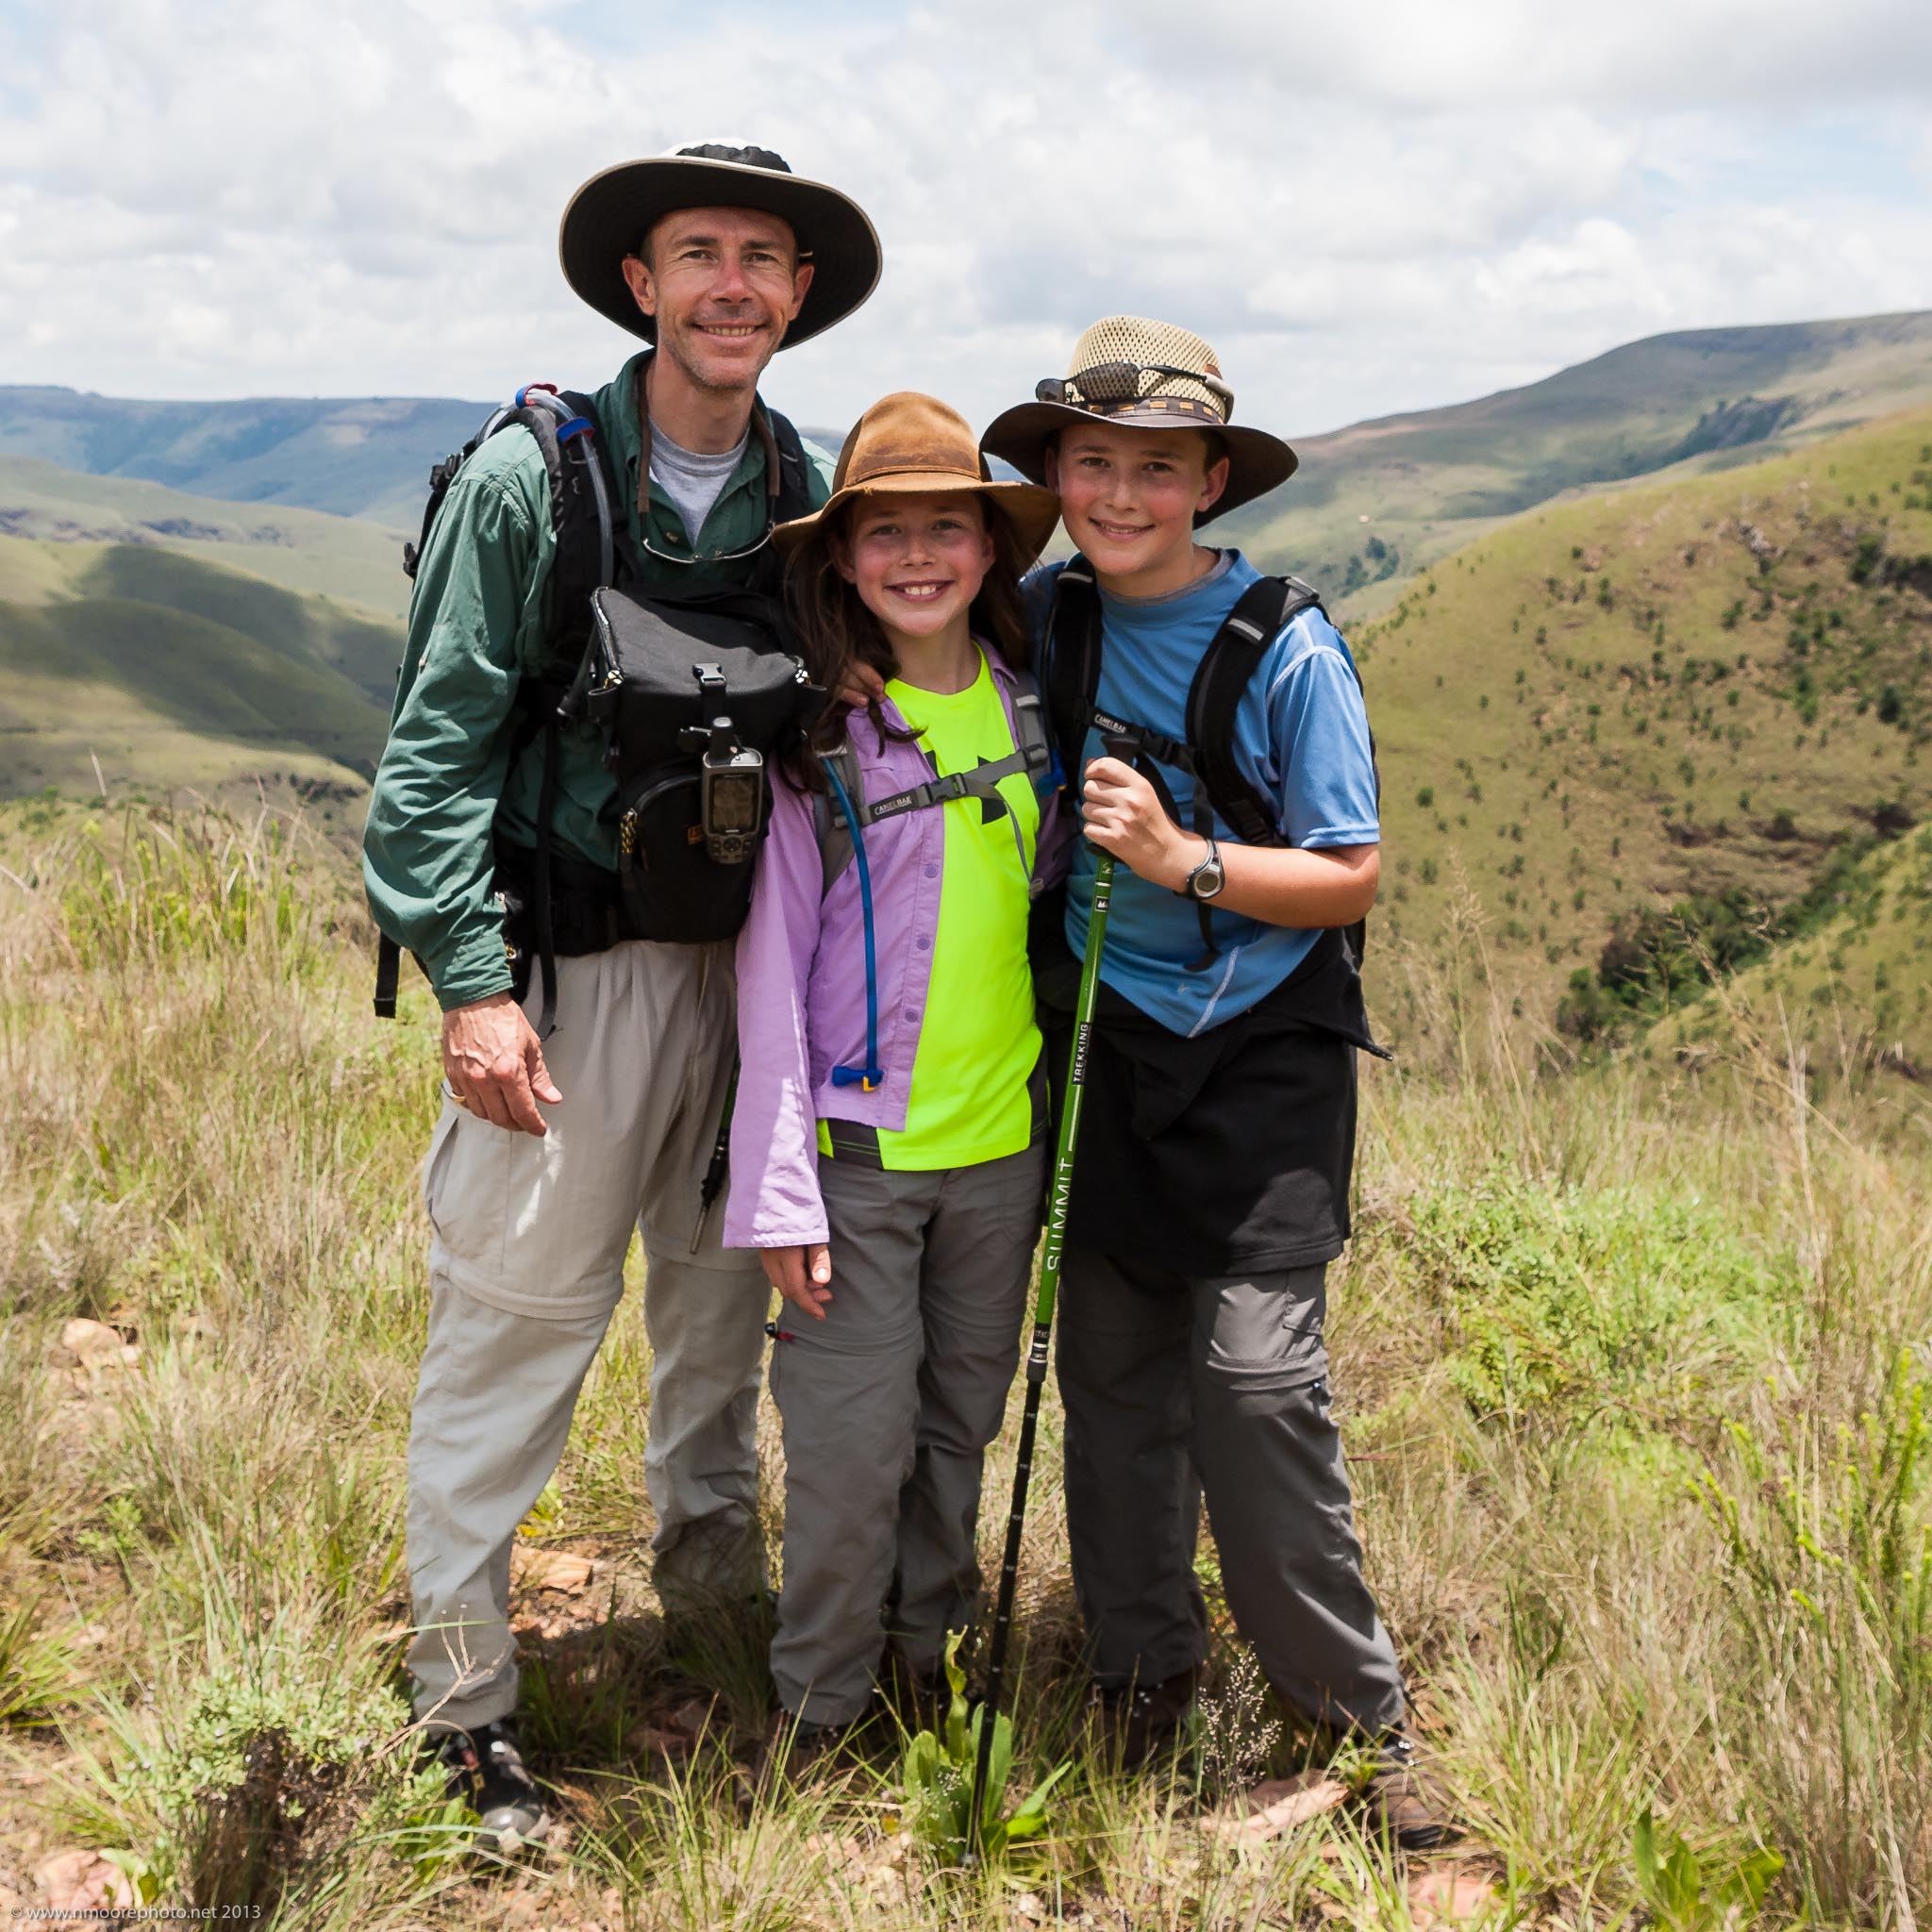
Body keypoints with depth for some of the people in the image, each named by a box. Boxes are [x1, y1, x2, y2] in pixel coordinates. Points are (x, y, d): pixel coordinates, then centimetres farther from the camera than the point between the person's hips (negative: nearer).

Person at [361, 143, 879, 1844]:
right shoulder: (532, 476, -7)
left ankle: (710, 1559, 36)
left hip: (752, 963, 5)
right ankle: (465, 1691, 10)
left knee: (724, 1285, 15)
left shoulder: (810, 491, 7)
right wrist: (470, 979, -17)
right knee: (518, 1313, -3)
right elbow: (440, 742, -9)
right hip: (574, 957, -4)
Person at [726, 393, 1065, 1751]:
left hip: (1002, 1132, 4)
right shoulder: (813, 737, -8)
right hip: (858, 1140, -4)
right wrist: (778, 1186, -11)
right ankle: (819, 1712, 19)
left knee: (962, 1420, 16)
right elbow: (772, 965, -8)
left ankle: (937, 1656, 35)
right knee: (854, 1437, 0)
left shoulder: (1031, 713, 4)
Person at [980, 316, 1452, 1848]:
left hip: (1263, 1054, -4)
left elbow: (1351, 877, -9)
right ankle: (1144, 1673, 25)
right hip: (1102, 1046, 4)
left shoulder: (1287, 649, -9)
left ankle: (1355, 1711, 7)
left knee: (1256, 1378, -9)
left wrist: (1183, 860, -21)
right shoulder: (1041, 621, 3)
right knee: (1110, 1372, 8)